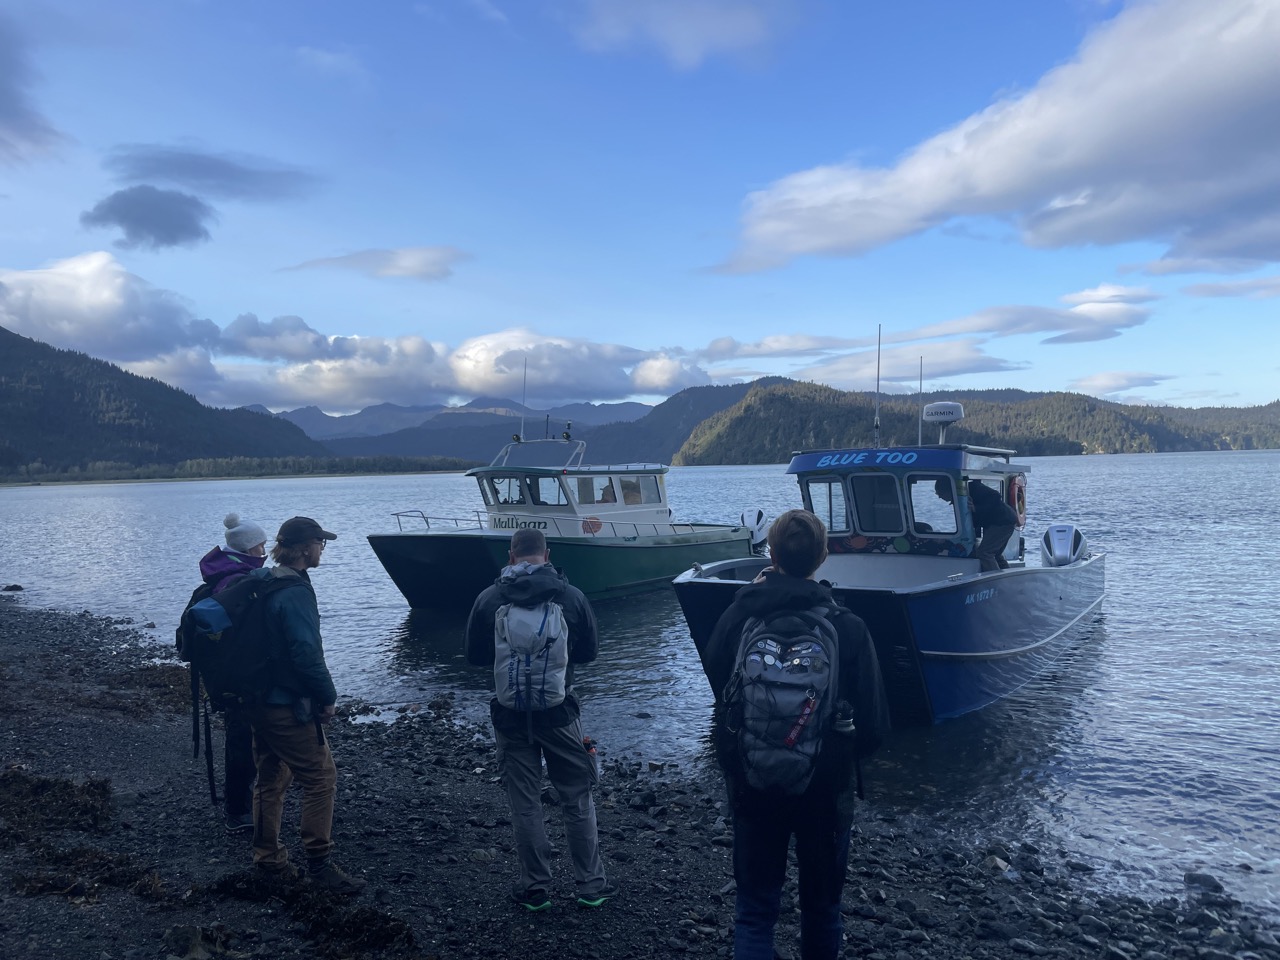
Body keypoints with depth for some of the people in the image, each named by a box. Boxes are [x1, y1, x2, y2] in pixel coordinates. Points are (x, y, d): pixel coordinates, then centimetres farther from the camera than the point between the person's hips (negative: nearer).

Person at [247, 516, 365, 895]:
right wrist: (327, 696, -13)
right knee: (321, 778, -1)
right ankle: (319, 863, 6)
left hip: (259, 701, 10)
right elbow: (306, 651, -25)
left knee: (271, 779, 18)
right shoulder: (294, 590, -21)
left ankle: (268, 860, 28)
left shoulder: (261, 580, 9)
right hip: (289, 706, -10)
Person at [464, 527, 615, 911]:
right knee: (578, 799, 14)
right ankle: (591, 884, 21)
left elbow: (475, 656, 0)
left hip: (510, 714, 0)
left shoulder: (488, 599, -9)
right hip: (560, 711, 0)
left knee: (524, 804, 12)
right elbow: (589, 651, 1)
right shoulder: (571, 595, -9)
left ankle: (535, 888, 22)